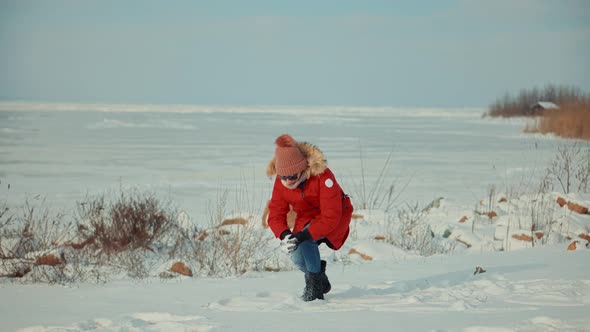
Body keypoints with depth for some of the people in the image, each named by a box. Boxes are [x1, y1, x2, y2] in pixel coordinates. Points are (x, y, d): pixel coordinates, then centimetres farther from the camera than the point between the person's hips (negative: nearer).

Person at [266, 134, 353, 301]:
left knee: (304, 242, -31)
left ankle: (314, 286, -15)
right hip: (306, 218, 6)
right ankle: (322, 282, 16)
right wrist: (283, 234, -34)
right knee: (297, 256, -15)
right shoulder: (280, 183, -16)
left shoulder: (323, 177, -34)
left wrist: (303, 235, -43)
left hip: (336, 218, -6)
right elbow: (276, 214, -11)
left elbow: (331, 217, -35)